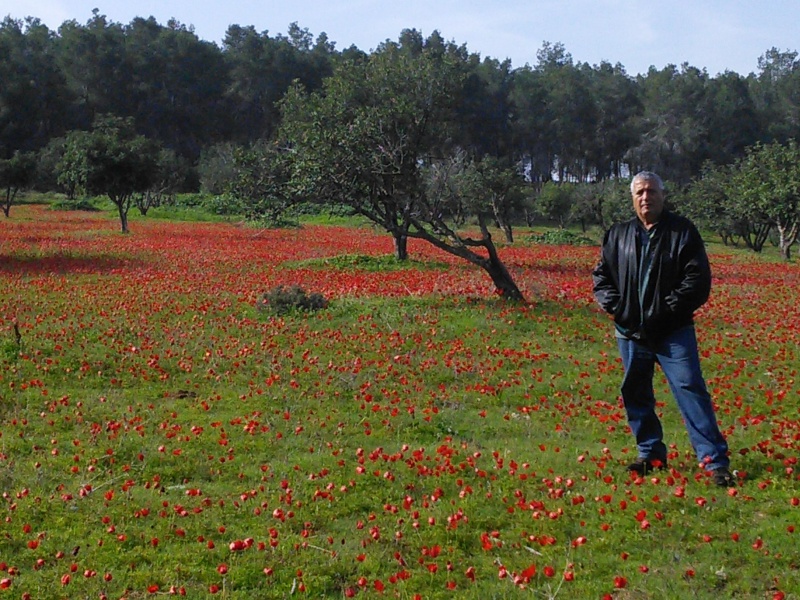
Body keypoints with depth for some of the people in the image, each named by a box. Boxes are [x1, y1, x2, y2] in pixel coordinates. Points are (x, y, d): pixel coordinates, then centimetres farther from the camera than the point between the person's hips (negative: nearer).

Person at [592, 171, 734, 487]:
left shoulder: (683, 231, -1)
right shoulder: (617, 235, 10)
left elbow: (698, 279, -7)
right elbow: (601, 276, 13)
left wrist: (666, 309, -15)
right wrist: (616, 306, -4)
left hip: (673, 331, -4)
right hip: (631, 331, 4)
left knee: (690, 389, -10)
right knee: (636, 395, 11)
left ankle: (715, 459, -8)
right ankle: (651, 453, 26)